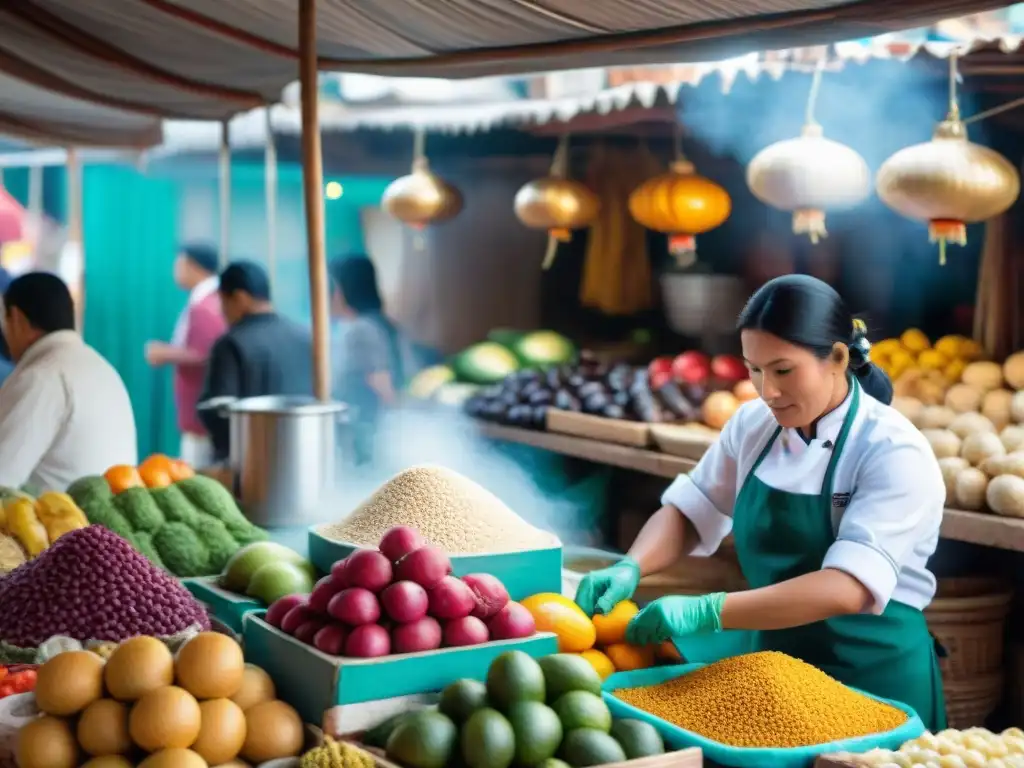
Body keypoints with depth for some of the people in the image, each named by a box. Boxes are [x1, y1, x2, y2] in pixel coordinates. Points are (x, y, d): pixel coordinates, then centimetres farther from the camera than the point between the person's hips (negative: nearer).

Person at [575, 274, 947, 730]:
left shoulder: (895, 453, -21)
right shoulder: (754, 424, -2)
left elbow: (848, 588, -30)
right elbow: (688, 510, 5)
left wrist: (707, 613, -38)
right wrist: (630, 568, -15)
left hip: (874, 679, -5)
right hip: (774, 664, 5)